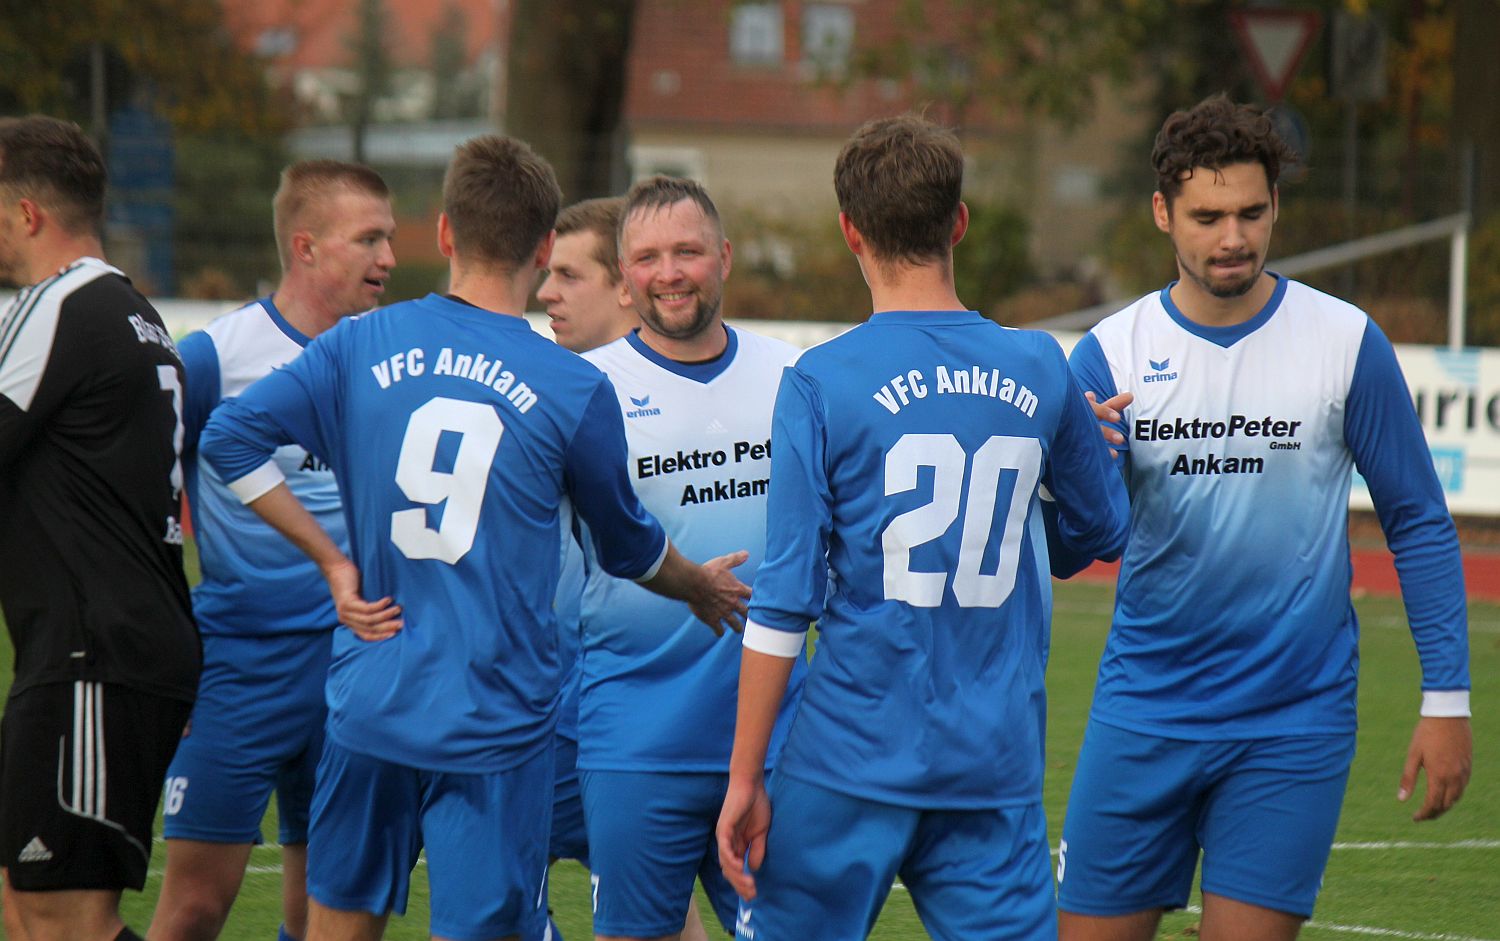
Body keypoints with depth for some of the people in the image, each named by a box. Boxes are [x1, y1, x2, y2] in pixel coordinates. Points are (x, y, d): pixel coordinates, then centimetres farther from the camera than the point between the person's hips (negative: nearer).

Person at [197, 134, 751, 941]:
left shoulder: (362, 346, 0)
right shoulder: (574, 391, -5)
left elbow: (229, 437, -2)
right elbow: (628, 548, 10)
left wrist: (332, 561, 3)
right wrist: (703, 588, 32)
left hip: (368, 709, 3)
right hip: (494, 724, -3)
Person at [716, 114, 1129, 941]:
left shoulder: (821, 382, -8)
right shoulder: (1040, 371, 3)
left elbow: (784, 600, -9)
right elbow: (1100, 532, 19)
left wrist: (744, 779, -4)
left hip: (852, 760, -3)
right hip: (997, 767, 3)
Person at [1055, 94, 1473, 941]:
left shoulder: (1347, 344, -3)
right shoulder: (1111, 354, 0)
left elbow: (1419, 523, 3)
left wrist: (1447, 697, -2)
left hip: (1294, 723, -2)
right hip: (1145, 707, 2)